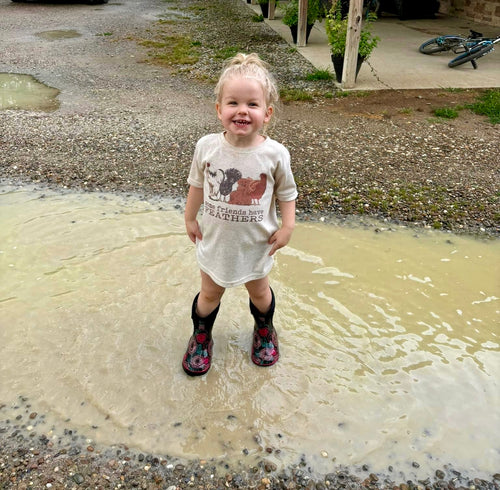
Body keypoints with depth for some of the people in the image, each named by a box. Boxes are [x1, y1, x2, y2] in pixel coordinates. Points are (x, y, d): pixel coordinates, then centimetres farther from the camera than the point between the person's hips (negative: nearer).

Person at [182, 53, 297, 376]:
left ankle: (265, 329, 53)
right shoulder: (207, 147, -16)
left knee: (259, 291, 23)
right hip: (215, 240, 1)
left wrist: (287, 226, -9)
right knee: (210, 293, 19)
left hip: (256, 243, 0)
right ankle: (201, 335, 46)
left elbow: (286, 191, -4)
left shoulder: (275, 154, -19)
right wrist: (190, 218, 7)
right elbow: (198, 184, 0)